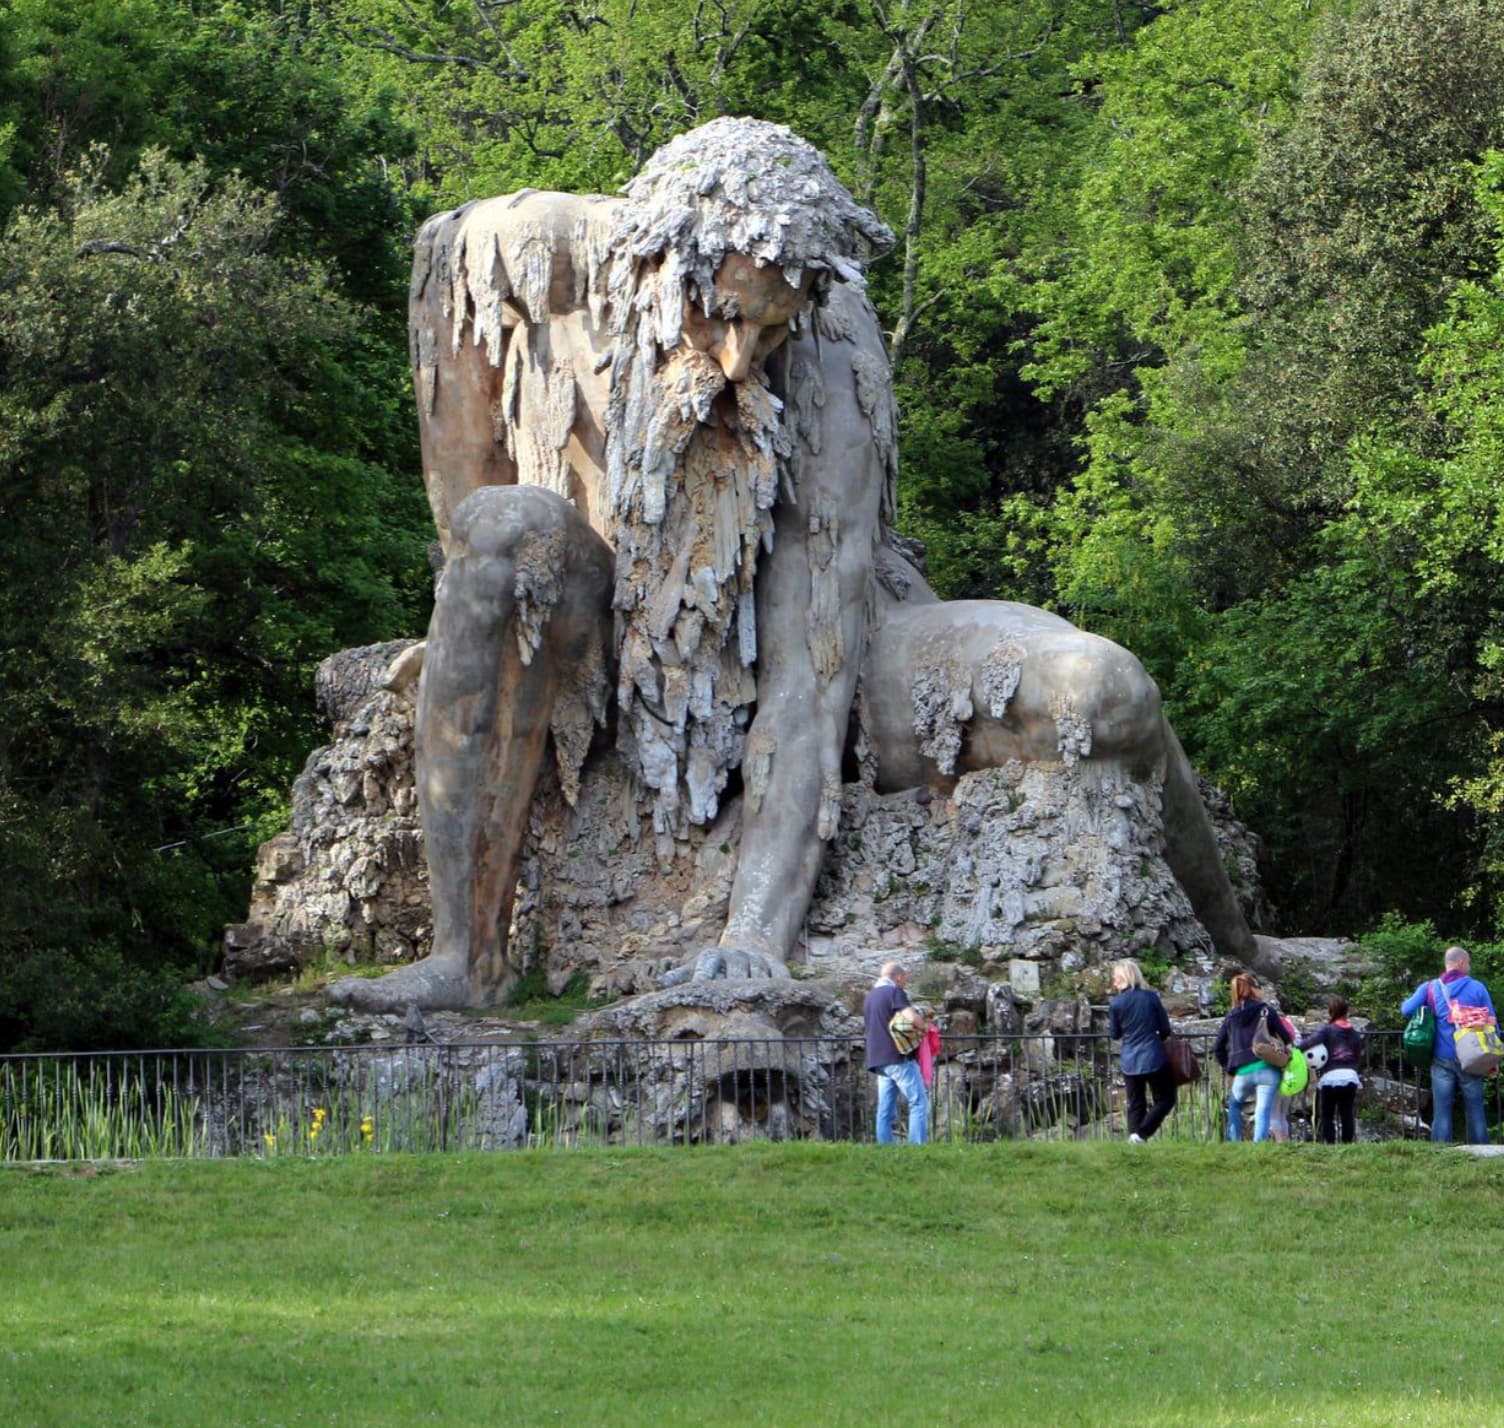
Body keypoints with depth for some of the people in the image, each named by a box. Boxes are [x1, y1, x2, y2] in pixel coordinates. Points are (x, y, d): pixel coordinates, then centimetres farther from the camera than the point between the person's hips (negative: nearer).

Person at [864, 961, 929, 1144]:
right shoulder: (895, 993, -6)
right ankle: (917, 1146, -16)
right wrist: (923, 1026, 2)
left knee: (885, 1109, 6)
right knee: (919, 1102, -6)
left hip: (877, 1059, 8)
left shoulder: (870, 997, 20)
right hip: (900, 1057, -8)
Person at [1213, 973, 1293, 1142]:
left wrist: (1229, 1068, 22)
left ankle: (1234, 1141, 20)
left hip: (1242, 1072, 3)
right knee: (1262, 1112, -5)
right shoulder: (1265, 1010, 2)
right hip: (1267, 1069, -3)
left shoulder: (1231, 1017, 12)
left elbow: (1217, 1048, 14)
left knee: (1234, 1103, 28)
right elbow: (1285, 1037, -2)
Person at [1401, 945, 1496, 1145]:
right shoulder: (1477, 988, 0)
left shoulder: (1429, 988, 2)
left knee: (1442, 1112, 2)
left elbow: (1407, 1009, -4)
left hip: (1442, 1059, 1)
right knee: (1475, 1110, 5)